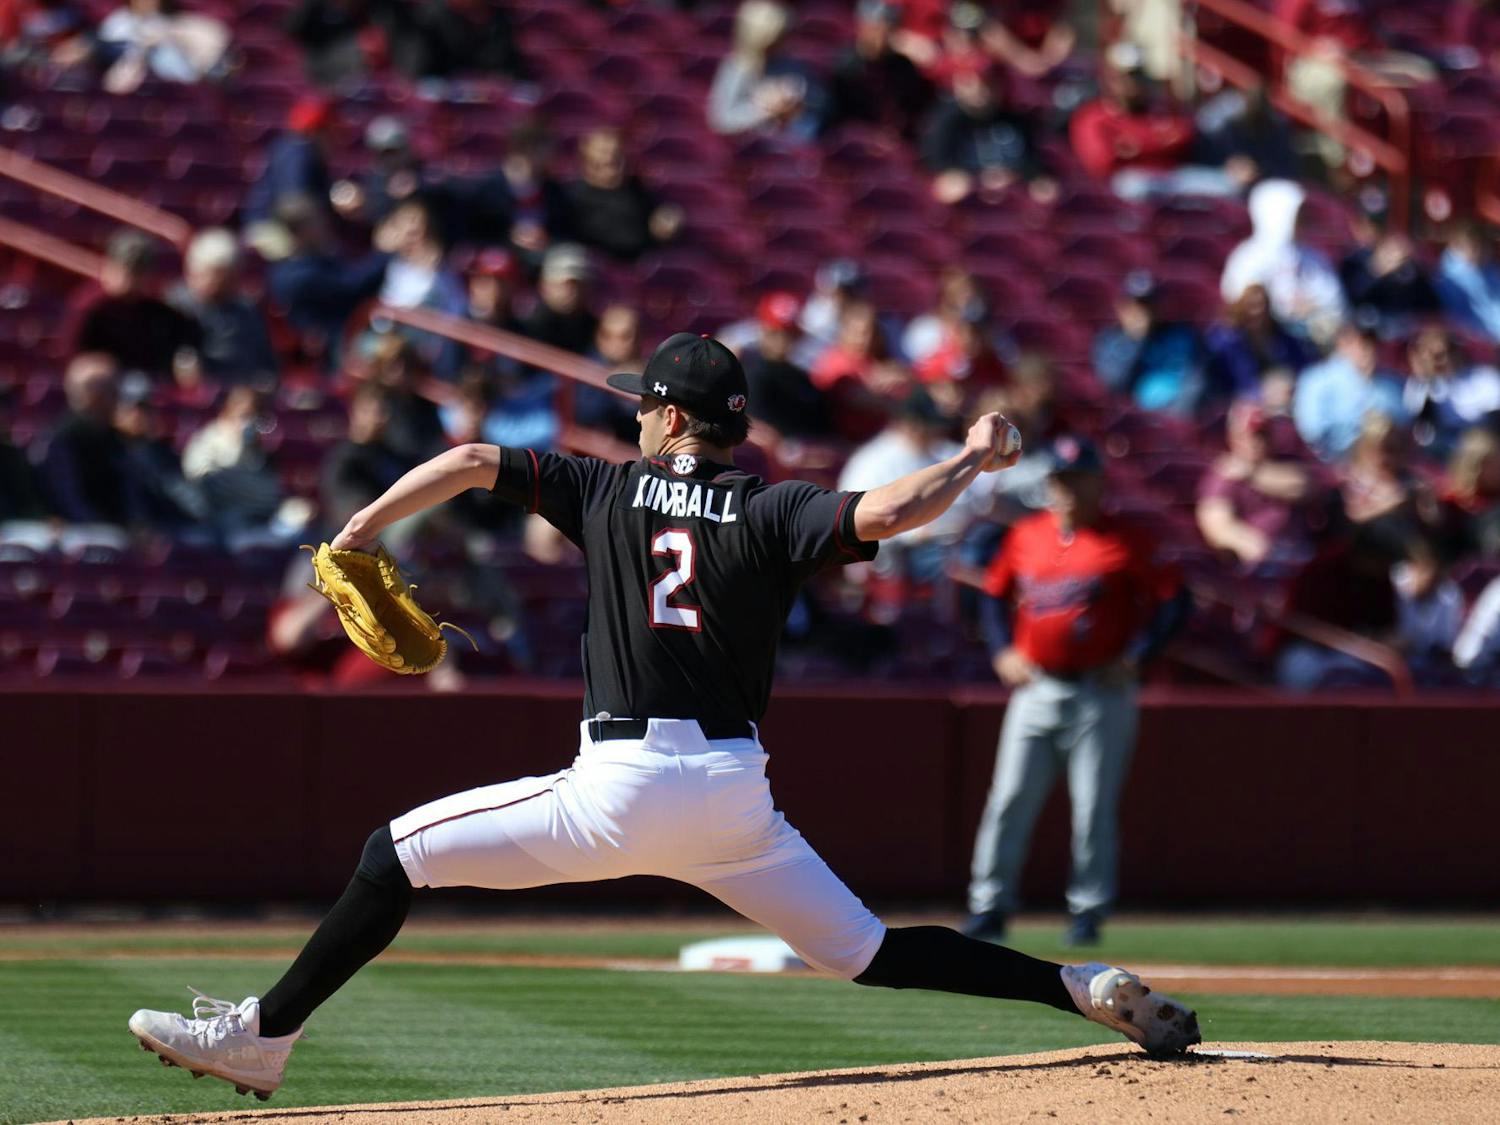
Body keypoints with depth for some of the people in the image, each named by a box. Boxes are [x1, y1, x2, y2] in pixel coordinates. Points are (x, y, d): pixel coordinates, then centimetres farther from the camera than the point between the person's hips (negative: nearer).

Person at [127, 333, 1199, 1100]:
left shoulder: (611, 490, 6)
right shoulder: (772, 512, 5)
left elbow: (469, 461, 3)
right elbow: (878, 516, -14)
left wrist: (362, 531, 15)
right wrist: (973, 458, 3)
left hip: (623, 788, -3)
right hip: (737, 793, 3)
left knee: (398, 853, 7)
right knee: (865, 950, 12)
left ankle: (262, 1037, 3)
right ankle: (1081, 986, -2)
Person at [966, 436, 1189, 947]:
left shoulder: (1123, 542, -3)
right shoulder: (1025, 536, 9)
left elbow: (1174, 601, -4)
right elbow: (993, 595, 21)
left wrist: (1134, 658, -10)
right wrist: (1002, 652, 7)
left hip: (1100, 694, -3)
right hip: (1035, 689, 3)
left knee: (1094, 806, -2)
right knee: (1010, 800, -1)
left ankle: (1088, 909, 7)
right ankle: (989, 905, 3)